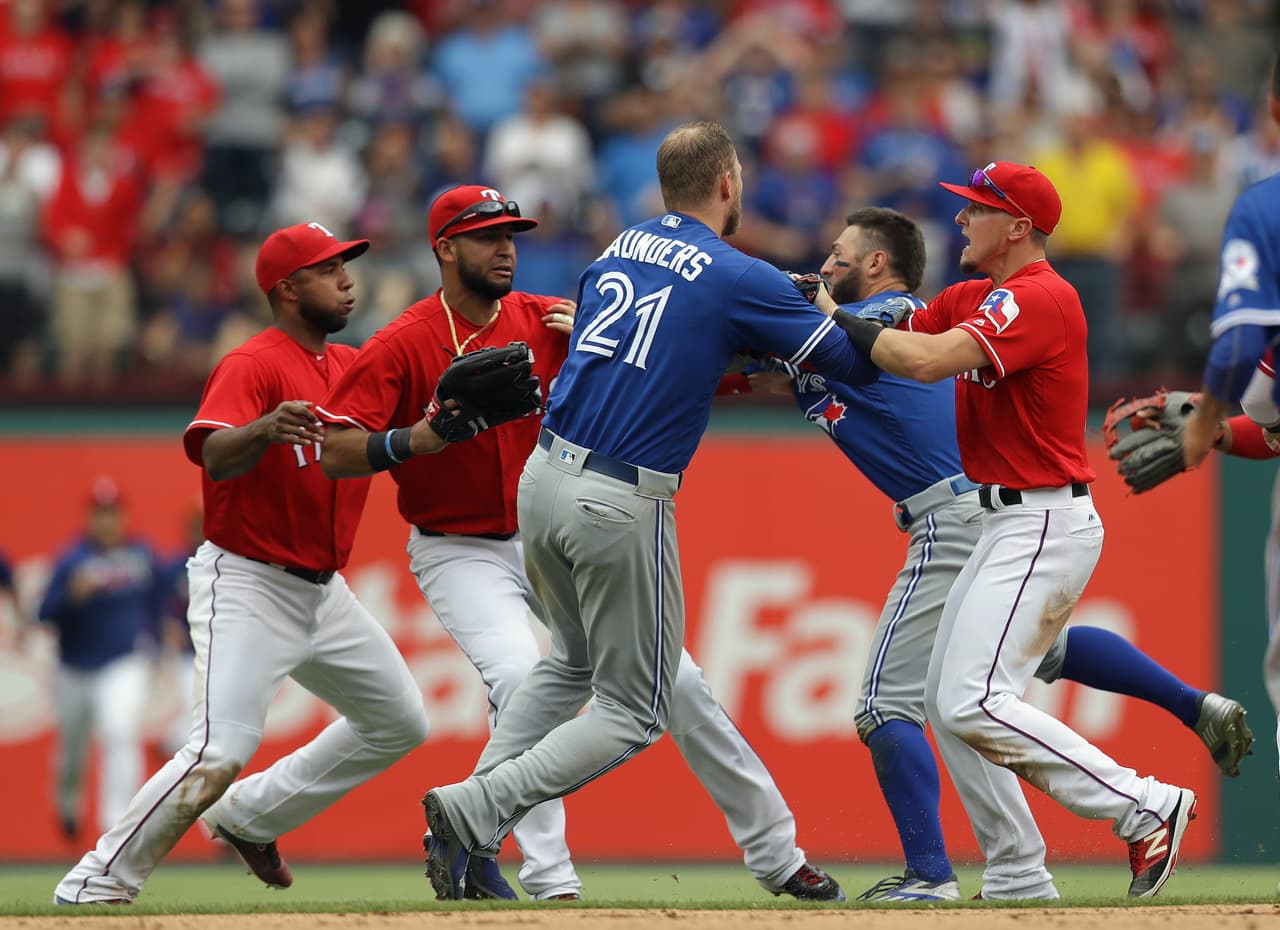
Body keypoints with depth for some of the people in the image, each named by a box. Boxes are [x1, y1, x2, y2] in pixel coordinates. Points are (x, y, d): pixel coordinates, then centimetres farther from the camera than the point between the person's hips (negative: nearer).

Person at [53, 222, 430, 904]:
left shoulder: (353, 366, 10)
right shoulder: (252, 365, -16)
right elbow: (214, 456, -32)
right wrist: (264, 430, -54)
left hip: (322, 590, 9)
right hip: (248, 586, -9)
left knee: (399, 721, 15)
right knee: (221, 751, -22)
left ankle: (251, 818, 23)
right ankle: (97, 883, -14)